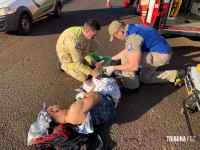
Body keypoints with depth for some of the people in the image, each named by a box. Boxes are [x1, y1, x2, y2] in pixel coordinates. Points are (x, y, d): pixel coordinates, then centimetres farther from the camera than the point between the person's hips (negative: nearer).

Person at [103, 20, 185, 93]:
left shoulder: (133, 36, -29)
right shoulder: (131, 28, 2)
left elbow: (134, 66, -31)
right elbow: (127, 50, 16)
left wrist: (113, 68, -22)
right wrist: (112, 58, 14)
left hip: (162, 55, -10)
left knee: (126, 57, -21)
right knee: (145, 78, 22)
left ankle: (131, 87, -4)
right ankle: (176, 75, 21)